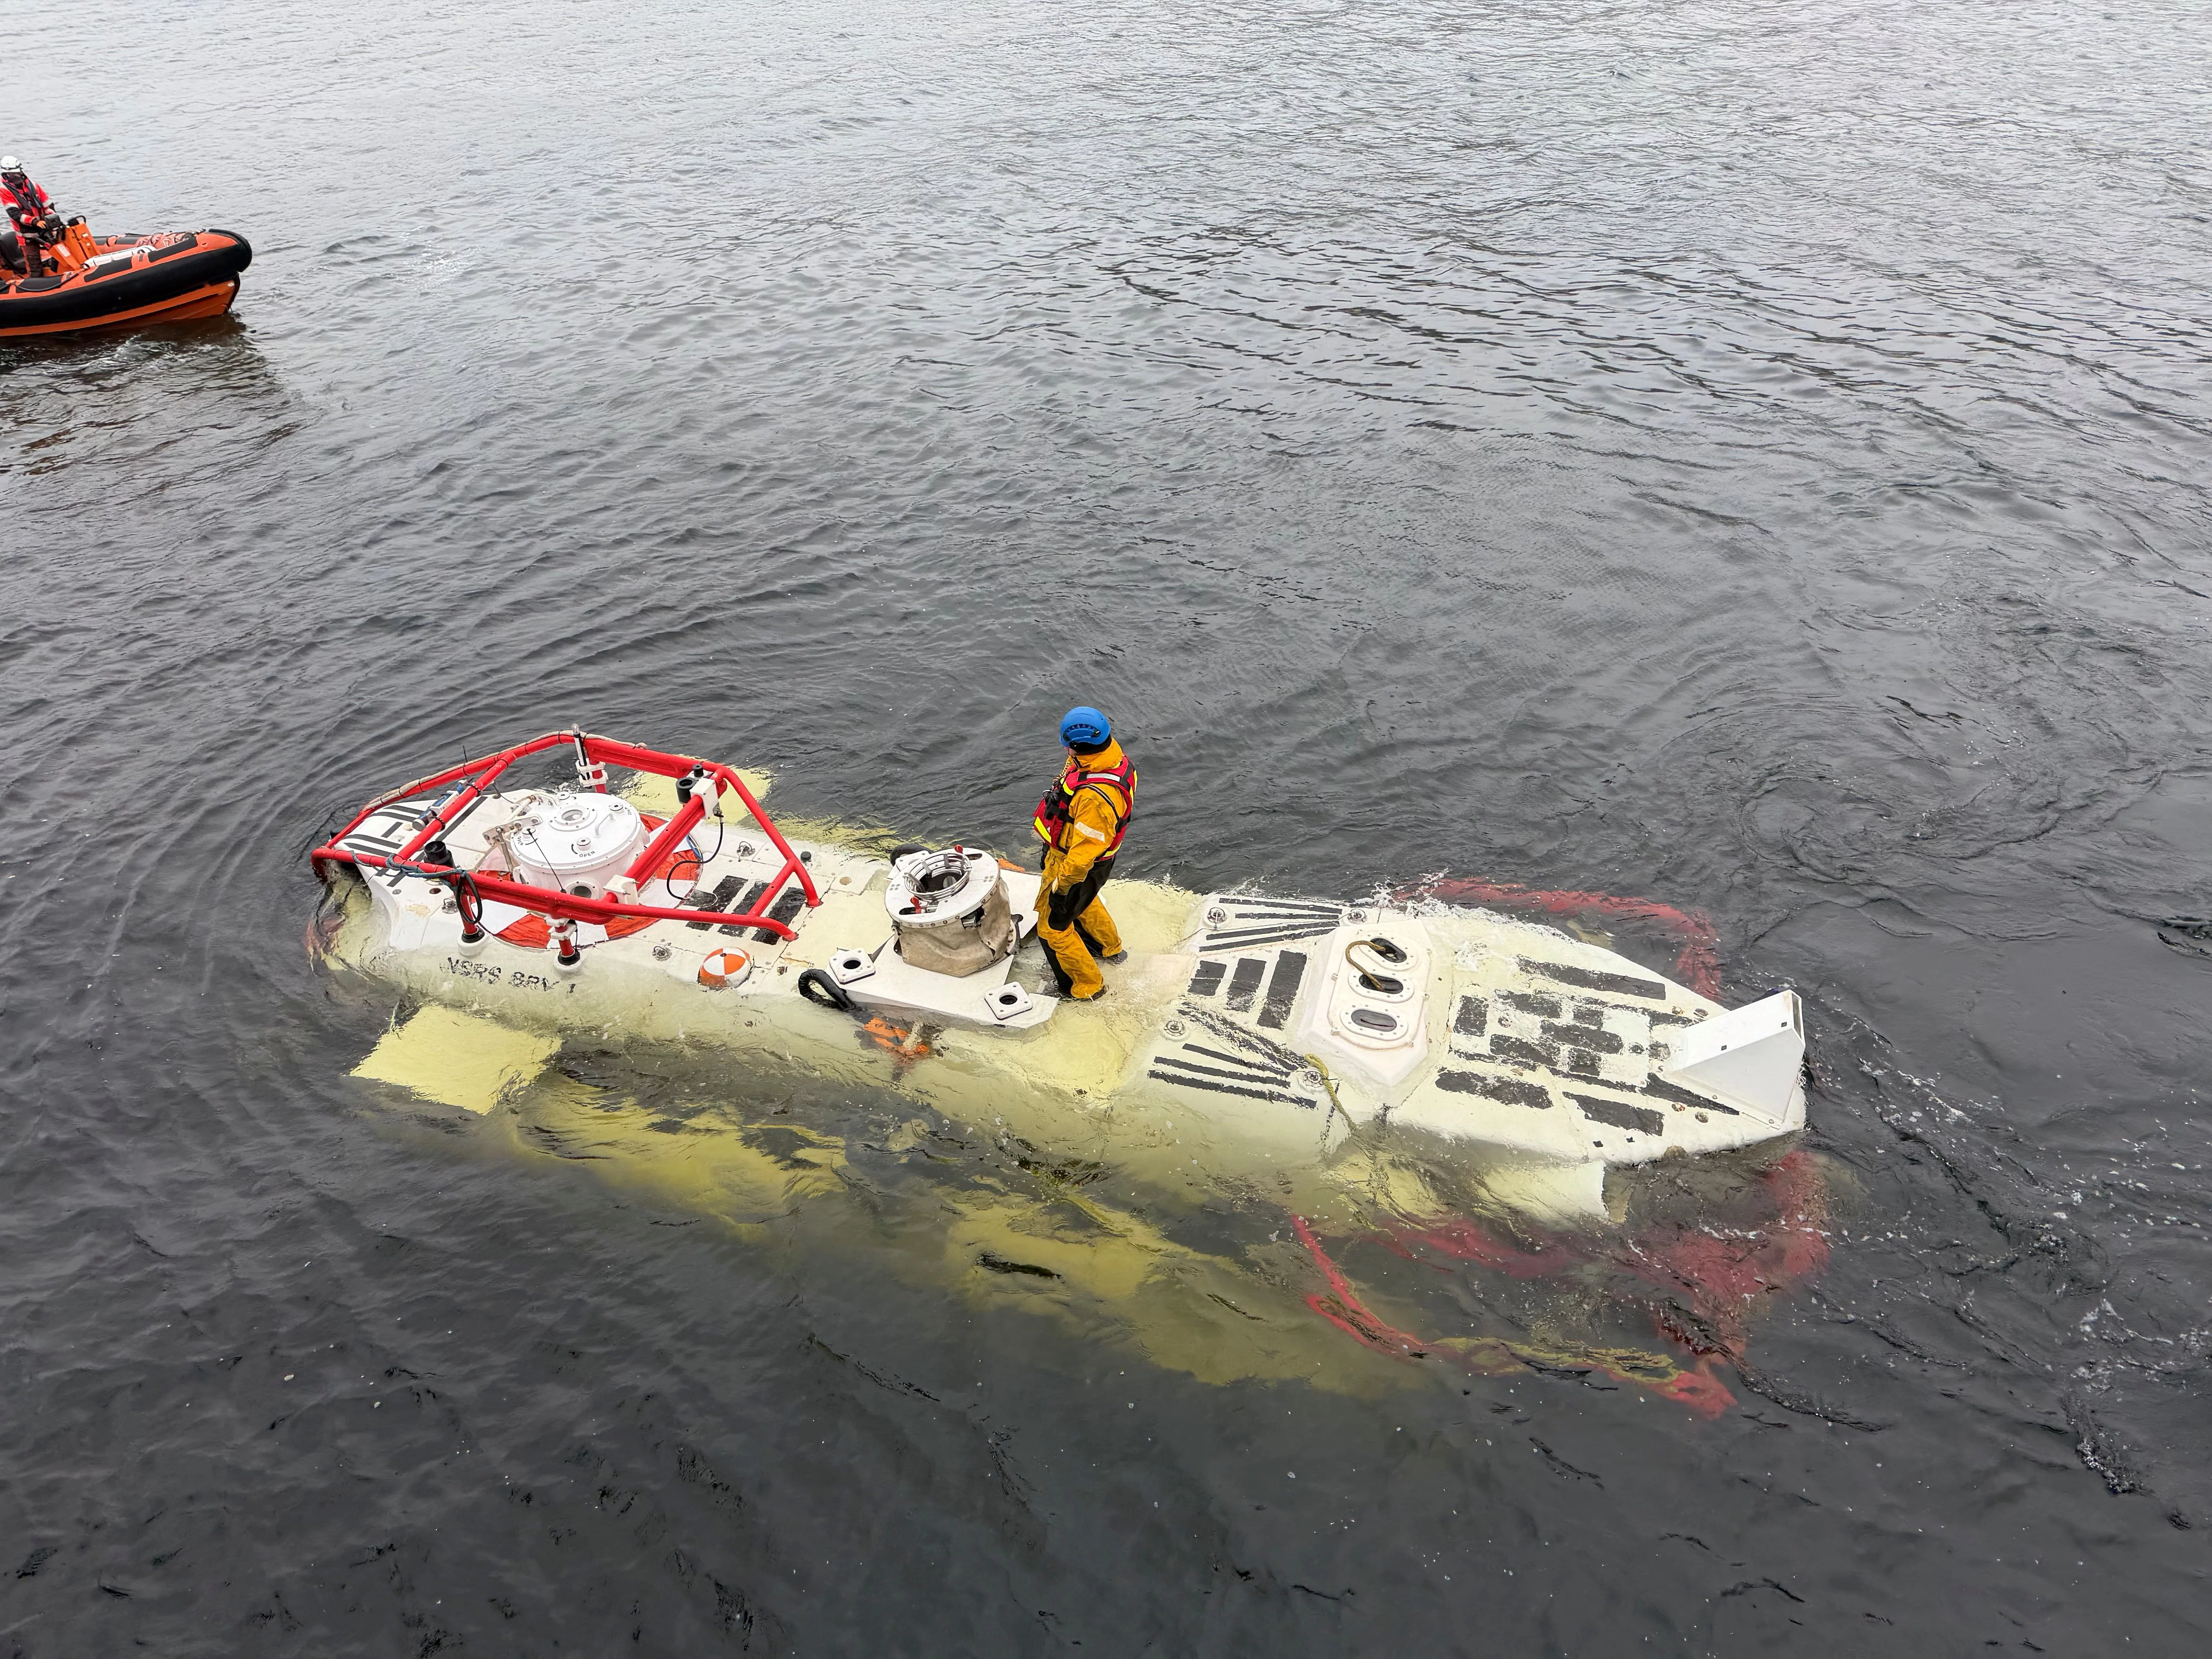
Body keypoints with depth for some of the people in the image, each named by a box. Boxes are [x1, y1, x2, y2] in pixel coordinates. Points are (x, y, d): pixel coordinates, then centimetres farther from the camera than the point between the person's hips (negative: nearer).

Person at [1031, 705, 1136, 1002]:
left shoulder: (1096, 797, -43)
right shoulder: (1113, 758, -13)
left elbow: (1084, 853, -36)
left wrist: (1061, 886, -21)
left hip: (1077, 865, -9)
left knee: (1053, 926, 13)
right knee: (1083, 902, 36)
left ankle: (1088, 985, 33)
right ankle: (1110, 947, 61)